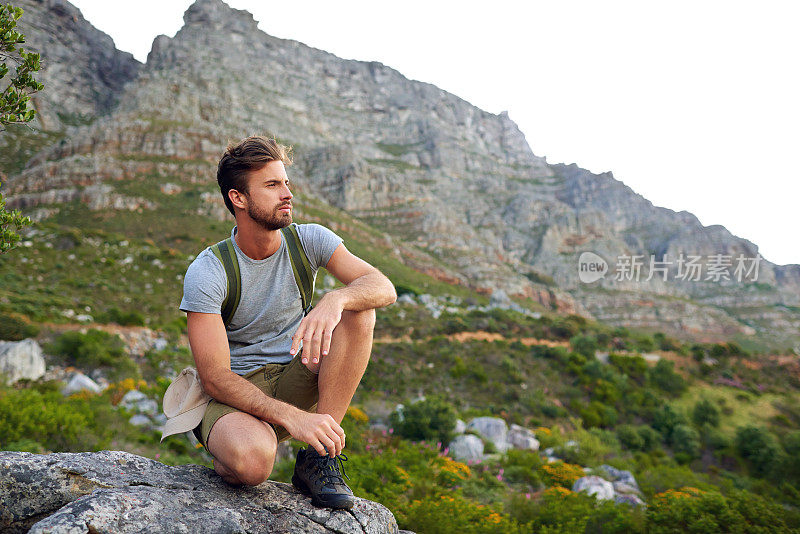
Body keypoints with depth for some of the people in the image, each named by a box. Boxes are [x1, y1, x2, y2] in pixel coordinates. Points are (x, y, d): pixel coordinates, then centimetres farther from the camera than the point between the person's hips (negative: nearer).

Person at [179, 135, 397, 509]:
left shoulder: (308, 241, -5)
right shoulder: (206, 272, -16)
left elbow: (384, 288, -18)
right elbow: (214, 378, -22)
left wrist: (334, 300, -41)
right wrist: (291, 417, -35)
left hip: (296, 384, 4)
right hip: (233, 394, -4)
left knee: (358, 312, -23)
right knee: (252, 459, -39)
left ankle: (318, 459, -18)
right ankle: (225, 454, 1)